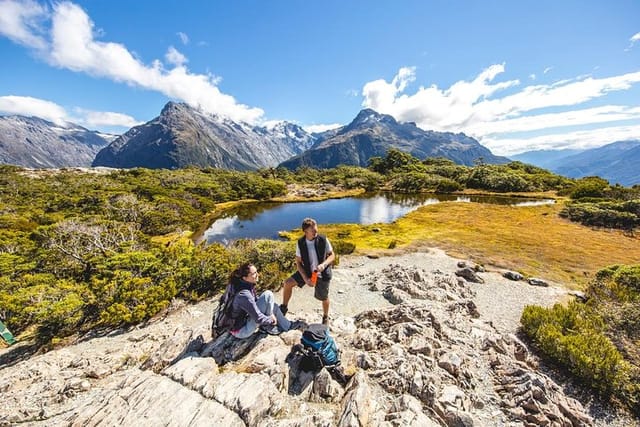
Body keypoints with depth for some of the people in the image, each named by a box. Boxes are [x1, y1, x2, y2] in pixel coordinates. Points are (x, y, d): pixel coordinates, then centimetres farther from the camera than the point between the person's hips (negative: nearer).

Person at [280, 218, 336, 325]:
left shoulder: (323, 240, -21)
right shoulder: (300, 243, -16)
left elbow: (332, 255, -11)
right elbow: (298, 262, -9)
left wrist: (324, 264, -31)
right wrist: (305, 279, -18)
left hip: (322, 273, -2)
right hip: (307, 271, 2)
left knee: (323, 297, 15)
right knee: (287, 283, -11)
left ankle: (325, 317, 47)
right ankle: (284, 307, 15)